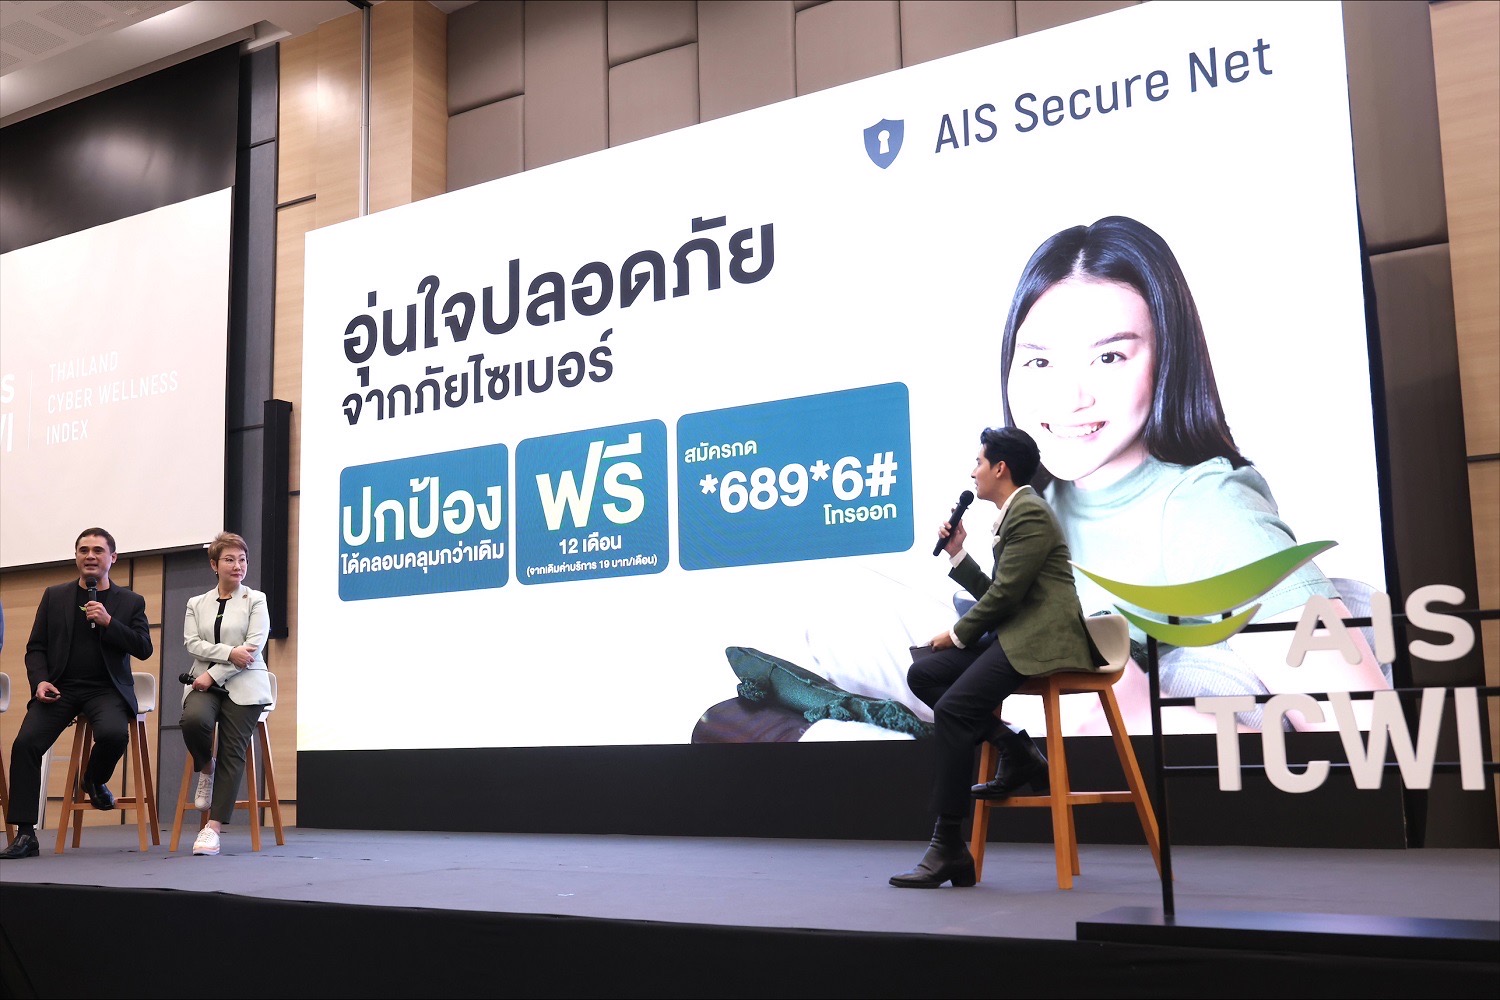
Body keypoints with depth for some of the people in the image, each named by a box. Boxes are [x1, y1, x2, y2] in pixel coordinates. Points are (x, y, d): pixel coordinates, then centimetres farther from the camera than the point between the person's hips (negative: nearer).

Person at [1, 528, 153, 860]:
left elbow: (144, 649, 0)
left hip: (106, 689, -2)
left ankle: (93, 781, 5)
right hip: (60, 687, 2)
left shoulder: (131, 602, 9)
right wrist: (39, 681, -8)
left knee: (114, 733, -31)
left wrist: (108, 622, -13)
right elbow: (36, 647, 12)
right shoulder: (54, 596, 13)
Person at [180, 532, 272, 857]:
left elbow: (254, 645, -6)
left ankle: (213, 828, -11)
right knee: (194, 720, -31)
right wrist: (229, 653, -16)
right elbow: (192, 643, 1)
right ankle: (205, 769, 2)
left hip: (243, 686, -2)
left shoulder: (255, 600, 6)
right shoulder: (197, 604, 16)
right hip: (204, 683, 2)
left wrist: (214, 674, -13)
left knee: (233, 752, -12)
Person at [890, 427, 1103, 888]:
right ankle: (1016, 751, -2)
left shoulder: (1029, 512, -10)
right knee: (922, 674, -1)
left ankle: (948, 849, -19)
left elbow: (1005, 593, -16)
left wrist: (958, 634, -7)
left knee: (952, 709, -23)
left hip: (1039, 640, -11)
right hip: (1012, 636, 11)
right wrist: (958, 555, 13)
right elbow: (994, 593, 20)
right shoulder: (1013, 514, 21)